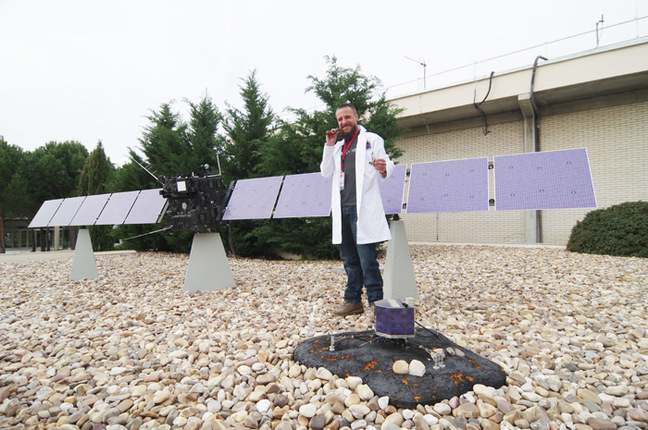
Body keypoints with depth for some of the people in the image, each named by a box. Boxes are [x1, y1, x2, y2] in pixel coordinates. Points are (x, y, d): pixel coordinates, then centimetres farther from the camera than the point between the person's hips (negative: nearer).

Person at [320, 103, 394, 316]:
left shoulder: (372, 139, 6)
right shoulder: (338, 146, 22)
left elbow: (387, 167, 0)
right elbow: (326, 173, 14)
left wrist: (384, 169, -24)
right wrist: (329, 146, 6)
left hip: (362, 208, -6)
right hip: (342, 208, 6)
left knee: (367, 258, -8)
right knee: (349, 259, 11)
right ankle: (353, 300, 20)